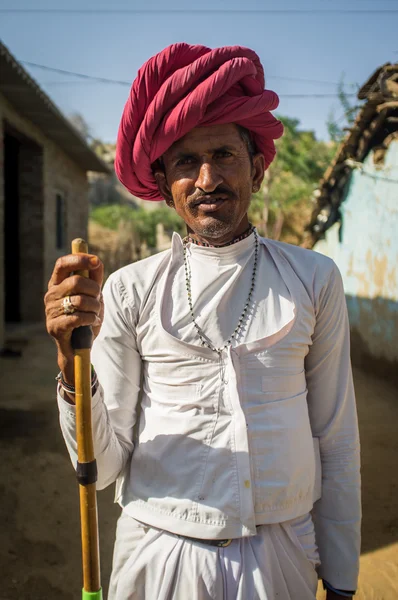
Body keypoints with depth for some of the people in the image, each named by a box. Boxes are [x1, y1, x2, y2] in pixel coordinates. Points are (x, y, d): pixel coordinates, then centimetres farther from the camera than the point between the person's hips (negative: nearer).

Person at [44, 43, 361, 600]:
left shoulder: (314, 279, -3)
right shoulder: (128, 290, -8)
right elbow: (102, 467, -7)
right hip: (160, 553, -1)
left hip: (281, 554, 2)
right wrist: (72, 360, -23)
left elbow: (336, 440, 2)